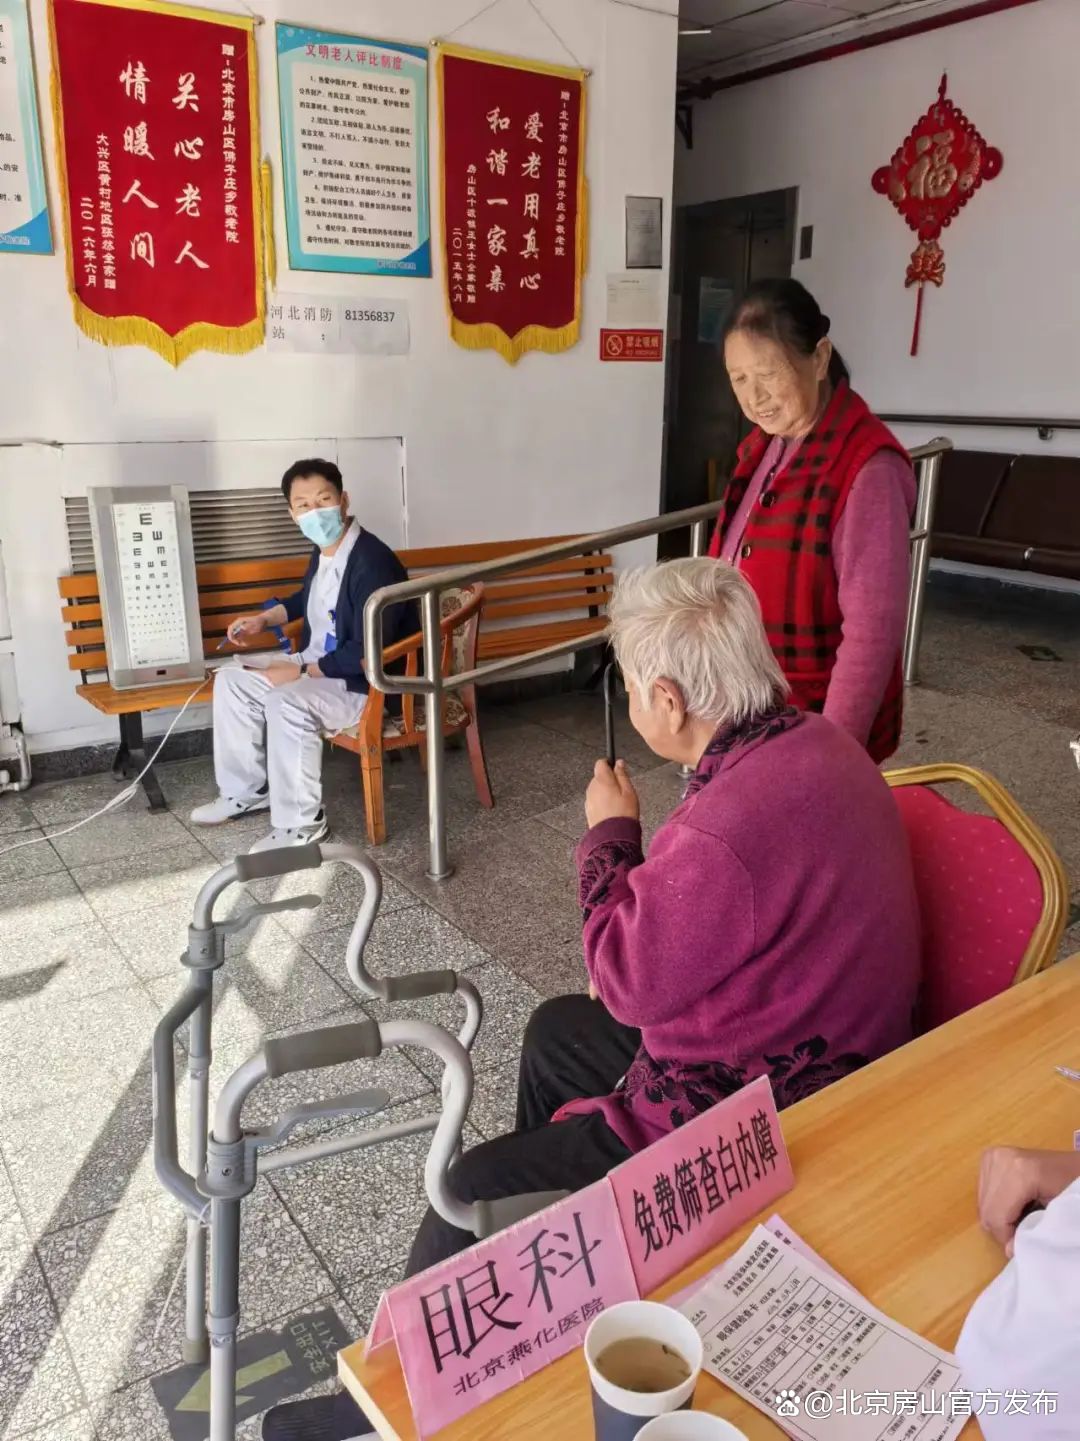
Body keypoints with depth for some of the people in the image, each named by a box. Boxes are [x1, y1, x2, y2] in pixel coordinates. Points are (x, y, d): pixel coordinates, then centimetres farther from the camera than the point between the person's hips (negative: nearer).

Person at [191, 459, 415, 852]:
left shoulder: (373, 562, -26)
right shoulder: (324, 550, 3)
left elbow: (367, 654, -30)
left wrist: (300, 672, -22)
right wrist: (263, 619, 14)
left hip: (370, 684, -10)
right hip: (318, 663, 10)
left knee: (286, 702, -34)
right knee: (231, 680, 8)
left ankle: (301, 823, -18)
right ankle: (247, 790, 19)